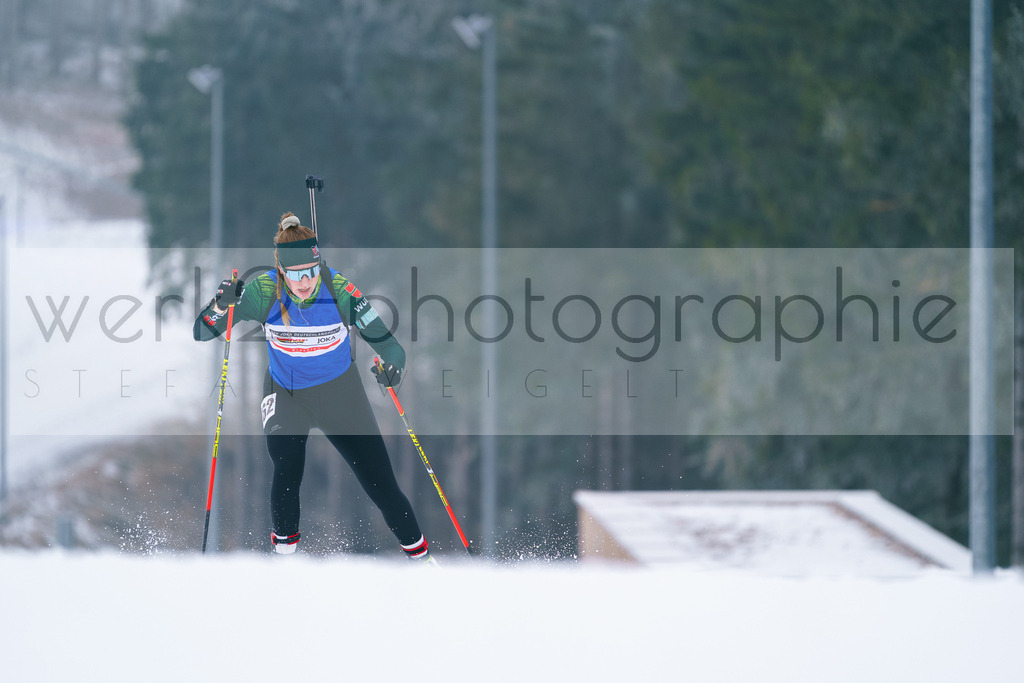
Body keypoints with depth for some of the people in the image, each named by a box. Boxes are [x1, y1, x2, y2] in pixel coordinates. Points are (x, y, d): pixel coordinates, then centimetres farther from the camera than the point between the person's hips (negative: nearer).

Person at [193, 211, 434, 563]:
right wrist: (222, 304, -36)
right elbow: (201, 333, -16)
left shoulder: (339, 290, -23)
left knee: (381, 486, -1)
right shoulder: (263, 291, -21)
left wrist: (391, 366, -42)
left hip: (340, 394, 0)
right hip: (285, 395, 0)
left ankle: (419, 552, 20)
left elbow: (386, 343, -20)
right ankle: (284, 545, 2)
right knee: (287, 473, -23)